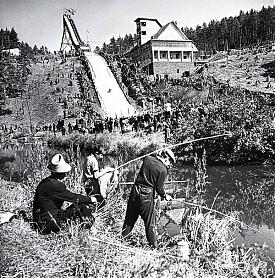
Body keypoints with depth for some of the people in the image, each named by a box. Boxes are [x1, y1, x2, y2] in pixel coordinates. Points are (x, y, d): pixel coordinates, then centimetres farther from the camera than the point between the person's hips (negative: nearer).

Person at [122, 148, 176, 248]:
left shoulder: (147, 159, 2)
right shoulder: (163, 170, -12)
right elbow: (159, 188, -8)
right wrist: (165, 196, 12)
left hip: (135, 191, 6)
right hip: (146, 195, -5)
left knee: (129, 218, 18)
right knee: (150, 222, 9)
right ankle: (153, 245, 19)